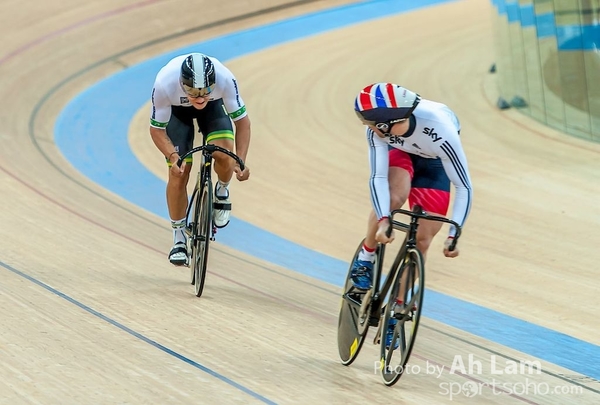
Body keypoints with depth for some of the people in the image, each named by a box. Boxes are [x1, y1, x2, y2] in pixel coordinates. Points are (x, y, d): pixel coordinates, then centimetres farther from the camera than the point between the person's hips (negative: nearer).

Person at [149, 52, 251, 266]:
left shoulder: (225, 79, -39)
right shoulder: (165, 84, -40)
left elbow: (242, 121, -24)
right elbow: (157, 129, -24)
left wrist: (241, 161, -35)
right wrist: (173, 156, -41)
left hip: (214, 106, 1)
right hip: (177, 109, 0)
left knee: (224, 154, -25)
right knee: (178, 173, -9)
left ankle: (222, 191, 9)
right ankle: (179, 238, 7)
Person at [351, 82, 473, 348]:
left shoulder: (440, 131, -42)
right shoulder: (379, 127, -35)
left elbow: (464, 187, -36)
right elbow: (378, 177, -35)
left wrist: (453, 234, -43)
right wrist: (383, 220, -50)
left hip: (433, 163, -1)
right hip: (399, 152, 1)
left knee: (421, 241, -7)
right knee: (393, 198, -32)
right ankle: (365, 260, -8)